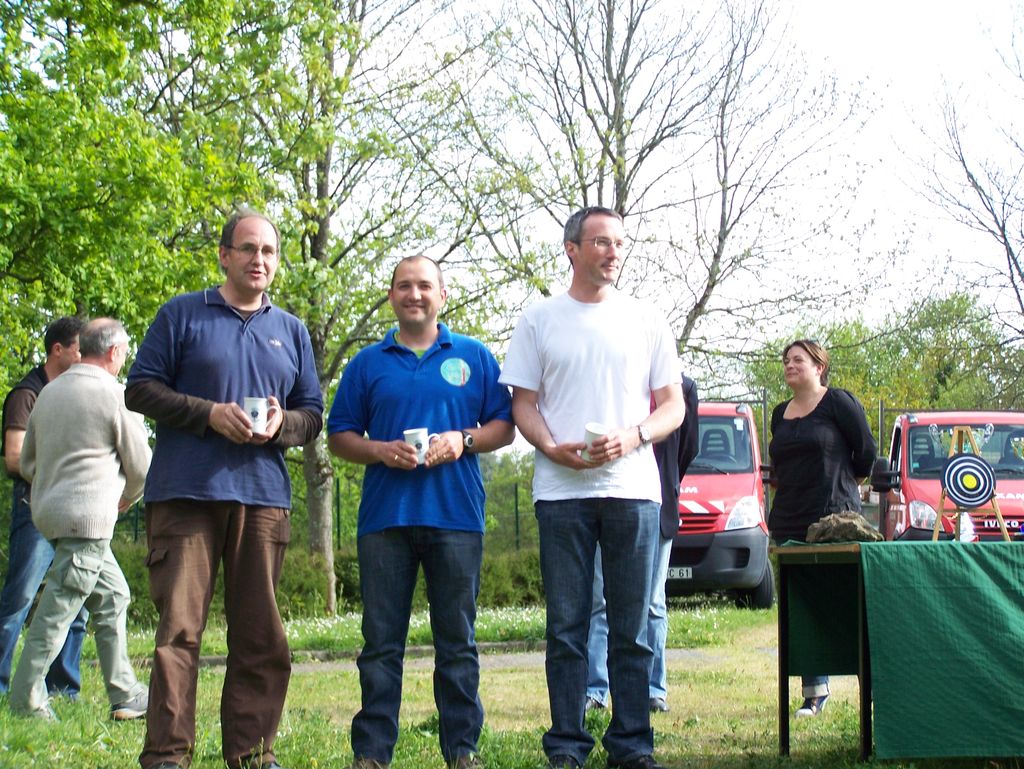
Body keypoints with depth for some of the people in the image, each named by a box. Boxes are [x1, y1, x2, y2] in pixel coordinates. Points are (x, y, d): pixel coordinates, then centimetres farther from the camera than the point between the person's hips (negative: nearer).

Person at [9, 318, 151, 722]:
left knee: (112, 595, 16)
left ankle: (125, 695, 20)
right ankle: (26, 697, -4)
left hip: (51, 507, 9)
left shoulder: (49, 392, 12)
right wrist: (126, 499, 15)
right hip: (88, 516, -9)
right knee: (59, 608, -6)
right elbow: (140, 465, -4)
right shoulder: (113, 394, -10)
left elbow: (27, 462, 17)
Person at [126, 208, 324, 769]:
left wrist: (283, 423, -5)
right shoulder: (182, 314, 8)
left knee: (261, 635, 3)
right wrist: (209, 413, -11)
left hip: (264, 497, 4)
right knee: (179, 627, -7)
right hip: (185, 492, -3)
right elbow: (141, 388, 2)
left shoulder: (292, 332, 19)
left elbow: (312, 414, 18)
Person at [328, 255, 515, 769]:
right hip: (385, 517, 1)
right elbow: (339, 437, 12)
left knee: (457, 643, 3)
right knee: (380, 643, 1)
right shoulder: (368, 363, 13)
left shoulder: (473, 356, 12)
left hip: (456, 515, 0)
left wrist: (463, 441, -9)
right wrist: (380, 450, -7)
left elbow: (504, 426, 10)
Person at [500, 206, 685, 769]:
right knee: (567, 626, 2)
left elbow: (673, 405, 10)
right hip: (561, 490, -1)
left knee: (632, 628, 3)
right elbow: (523, 404, 8)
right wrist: (552, 447, -12)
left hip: (632, 486, 1)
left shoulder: (646, 321, 11)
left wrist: (633, 436, -10)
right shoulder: (539, 320, 9)